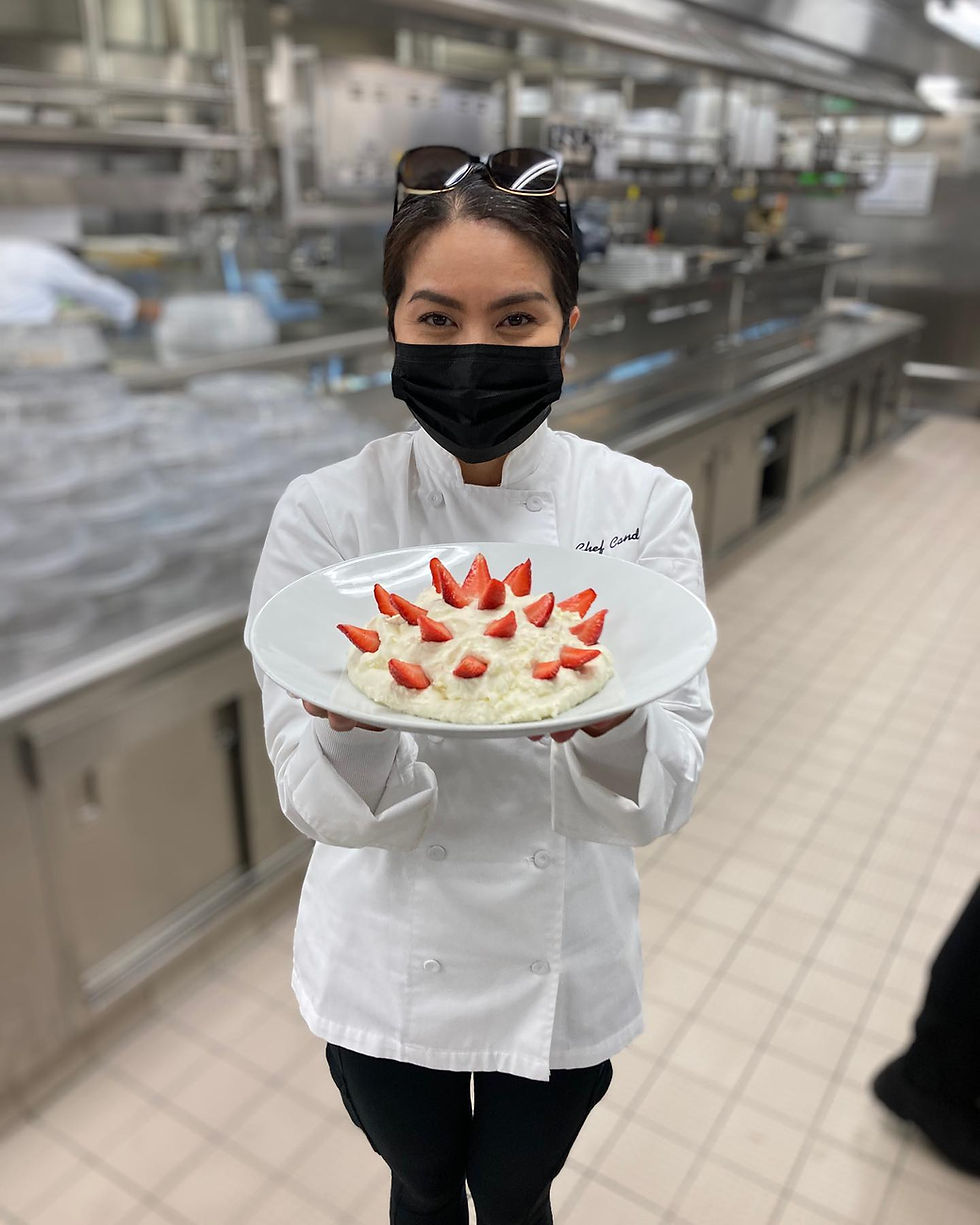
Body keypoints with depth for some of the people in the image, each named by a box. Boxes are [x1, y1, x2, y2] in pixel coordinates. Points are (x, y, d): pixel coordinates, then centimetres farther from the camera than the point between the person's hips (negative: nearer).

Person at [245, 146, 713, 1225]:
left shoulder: (644, 506, -14)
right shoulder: (325, 512, -16)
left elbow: (664, 795, -17)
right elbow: (321, 800, -17)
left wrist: (614, 726, -40)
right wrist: (356, 727, -40)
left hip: (564, 963, 1)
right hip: (389, 963, 0)